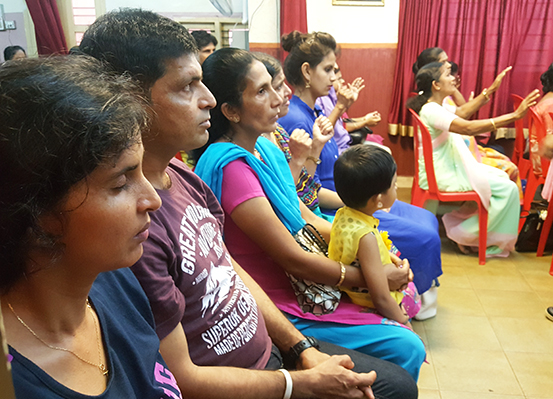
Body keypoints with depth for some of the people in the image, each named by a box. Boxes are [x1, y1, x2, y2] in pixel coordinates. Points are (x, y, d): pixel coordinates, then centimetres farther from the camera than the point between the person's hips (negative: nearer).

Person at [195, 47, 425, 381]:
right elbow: (293, 259, -22)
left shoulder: (264, 147, 4)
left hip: (303, 286, 9)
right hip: (282, 310, -9)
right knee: (407, 349, -7)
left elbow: (306, 218, 10)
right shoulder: (232, 167, -25)